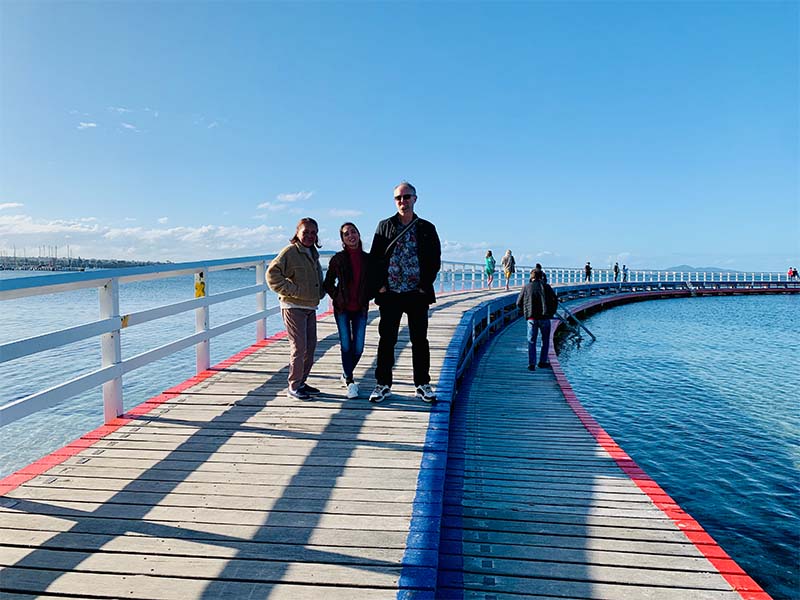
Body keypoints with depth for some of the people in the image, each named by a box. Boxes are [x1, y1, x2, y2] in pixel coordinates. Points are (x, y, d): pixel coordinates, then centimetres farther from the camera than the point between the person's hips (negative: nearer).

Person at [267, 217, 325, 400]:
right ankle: (293, 387, 5)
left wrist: (321, 292, 12)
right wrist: (292, 291, -20)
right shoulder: (290, 252, -11)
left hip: (310, 307, 8)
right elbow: (272, 274, -19)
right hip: (294, 307, -8)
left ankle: (301, 382, 25)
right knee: (299, 347, -7)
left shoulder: (313, 253, 14)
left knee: (311, 346, 12)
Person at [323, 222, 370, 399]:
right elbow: (328, 283, 5)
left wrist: (366, 298, 2)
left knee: (358, 347, 3)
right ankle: (349, 381, 13)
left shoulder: (367, 258, 2)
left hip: (360, 309, 2)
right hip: (342, 309, -2)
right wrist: (337, 298, -4)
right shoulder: (338, 259, -3)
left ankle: (346, 374, 28)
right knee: (346, 345, -1)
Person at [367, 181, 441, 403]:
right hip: (390, 294, 0)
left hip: (417, 294, 0)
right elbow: (374, 258, 4)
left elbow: (435, 260, 4)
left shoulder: (426, 228, 6)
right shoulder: (385, 226, 7)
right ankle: (383, 384, 14)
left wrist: (425, 285, -6)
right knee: (386, 339, 4)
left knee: (420, 340, 6)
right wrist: (379, 285, -5)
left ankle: (422, 384, 17)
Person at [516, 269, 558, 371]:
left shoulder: (526, 287, 6)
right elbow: (555, 300, 0)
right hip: (544, 318, 0)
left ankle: (531, 364, -3)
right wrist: (551, 313, 10)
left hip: (532, 318, 0)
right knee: (545, 341, 16)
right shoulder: (546, 286, 5)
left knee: (531, 341, 5)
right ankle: (542, 362, 17)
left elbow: (519, 303, 7)